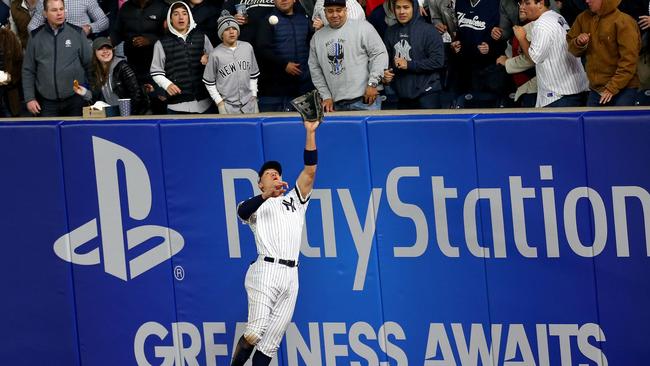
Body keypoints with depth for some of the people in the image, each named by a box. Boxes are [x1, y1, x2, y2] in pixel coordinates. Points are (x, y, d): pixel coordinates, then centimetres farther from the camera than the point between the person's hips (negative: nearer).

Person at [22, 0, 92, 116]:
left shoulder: (77, 33, 1)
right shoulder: (36, 37, 4)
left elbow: (90, 65, 5)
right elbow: (28, 71, 8)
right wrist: (29, 98, 2)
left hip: (75, 99, -1)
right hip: (47, 102, 1)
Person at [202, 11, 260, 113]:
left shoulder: (248, 48, 5)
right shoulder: (215, 54, -6)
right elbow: (209, 82, 0)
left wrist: (254, 94, 10)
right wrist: (219, 101, -4)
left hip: (249, 102, 3)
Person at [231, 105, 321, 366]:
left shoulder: (294, 200, 27)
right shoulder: (255, 205, 18)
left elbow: (309, 171, 14)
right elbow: (242, 212, -7)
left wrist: (310, 133, 5)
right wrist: (267, 195, -22)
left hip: (291, 276, 4)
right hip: (266, 271, -4)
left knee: (270, 343, 0)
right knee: (254, 334, -17)